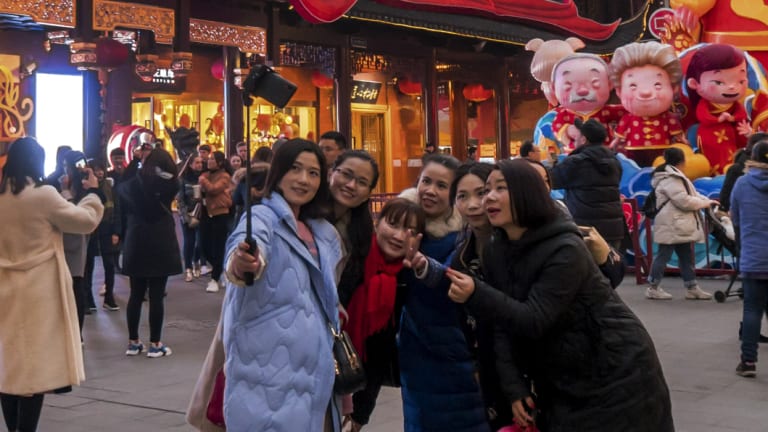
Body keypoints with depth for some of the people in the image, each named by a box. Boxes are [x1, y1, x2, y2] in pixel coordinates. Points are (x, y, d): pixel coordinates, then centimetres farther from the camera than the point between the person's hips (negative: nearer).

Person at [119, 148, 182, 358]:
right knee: (156, 296, -1)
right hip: (161, 244, -3)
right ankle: (155, 344, 2)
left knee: (136, 294, 11)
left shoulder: (132, 183, 2)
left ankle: (133, 342, 16)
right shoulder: (167, 183, -7)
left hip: (136, 244, 3)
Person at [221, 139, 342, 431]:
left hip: (314, 367, 8)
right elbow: (248, 245, -35)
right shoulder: (263, 218, -11)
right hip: (272, 364, -7)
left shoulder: (322, 232, 12)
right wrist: (240, 264, -55)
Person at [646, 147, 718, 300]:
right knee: (664, 255, -4)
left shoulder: (674, 176, 17)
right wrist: (704, 202, -11)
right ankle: (653, 288, 4)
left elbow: (690, 194, 19)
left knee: (686, 256, 12)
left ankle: (692, 288, 18)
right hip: (671, 226, -11)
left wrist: (706, 200, 5)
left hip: (679, 226, 11)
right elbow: (683, 201, -23)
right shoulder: (670, 179, -18)